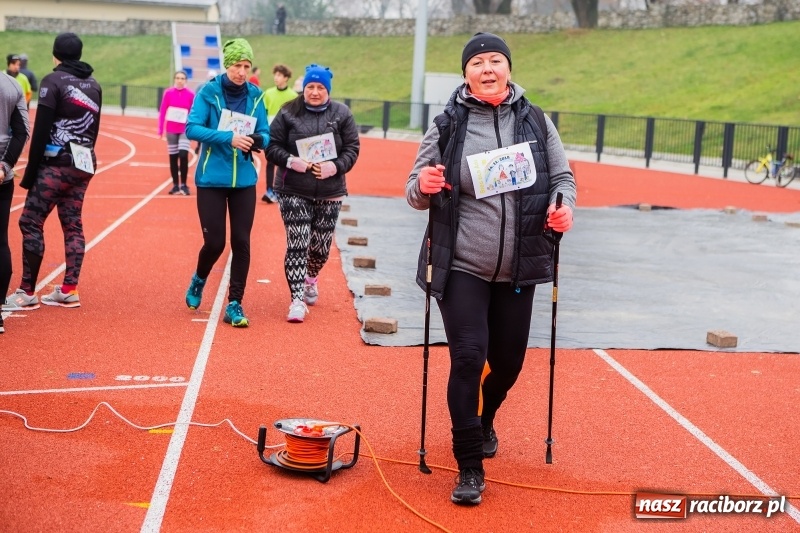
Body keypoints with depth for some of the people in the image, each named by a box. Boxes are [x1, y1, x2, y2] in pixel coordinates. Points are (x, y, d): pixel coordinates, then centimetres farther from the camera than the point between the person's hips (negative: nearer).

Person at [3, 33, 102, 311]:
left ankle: (27, 293, -4)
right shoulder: (93, 85, 13)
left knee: (30, 222, -4)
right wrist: (83, 158, 19)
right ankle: (69, 290, 10)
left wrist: (30, 171, -9)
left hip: (56, 164, -7)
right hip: (83, 165, 7)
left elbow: (41, 130, -12)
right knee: (73, 226, 9)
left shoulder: (53, 81, -7)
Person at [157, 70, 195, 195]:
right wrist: (160, 129, -2)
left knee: (183, 156, -13)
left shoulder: (190, 94, -3)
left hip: (185, 130, -1)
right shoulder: (168, 93, -1)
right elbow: (162, 111, 1)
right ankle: (175, 185, 13)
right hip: (171, 130, 2)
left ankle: (183, 185, -3)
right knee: (173, 157, 5)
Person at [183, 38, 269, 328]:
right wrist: (227, 137, -26)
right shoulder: (208, 92, -7)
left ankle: (235, 305, 10)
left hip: (244, 180, 3)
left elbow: (265, 135, 5)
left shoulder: (255, 96, 3)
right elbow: (192, 129, -15)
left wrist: (258, 139, -19)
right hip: (211, 178, -3)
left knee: (241, 242, -1)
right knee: (215, 242, -1)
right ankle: (199, 280, 32)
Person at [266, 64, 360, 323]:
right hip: (293, 191, -2)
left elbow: (352, 149, 3)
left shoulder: (341, 114, 3)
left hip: (330, 193, 2)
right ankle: (297, 299, -3)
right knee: (297, 244, -9)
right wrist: (291, 161, -17)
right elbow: (272, 146, 1)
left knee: (321, 245, 9)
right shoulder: (288, 112, 0)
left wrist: (336, 166, -15)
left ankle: (311, 278, 41)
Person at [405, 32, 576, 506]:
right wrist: (423, 186, -21)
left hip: (517, 270, 3)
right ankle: (470, 467, 4)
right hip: (461, 268, -2)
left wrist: (564, 206, -13)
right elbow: (416, 195, 3)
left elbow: (562, 177, 9)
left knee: (508, 361, 13)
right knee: (468, 357, -10)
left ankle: (484, 420, 47)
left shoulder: (536, 121, 0)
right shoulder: (447, 126, -3)